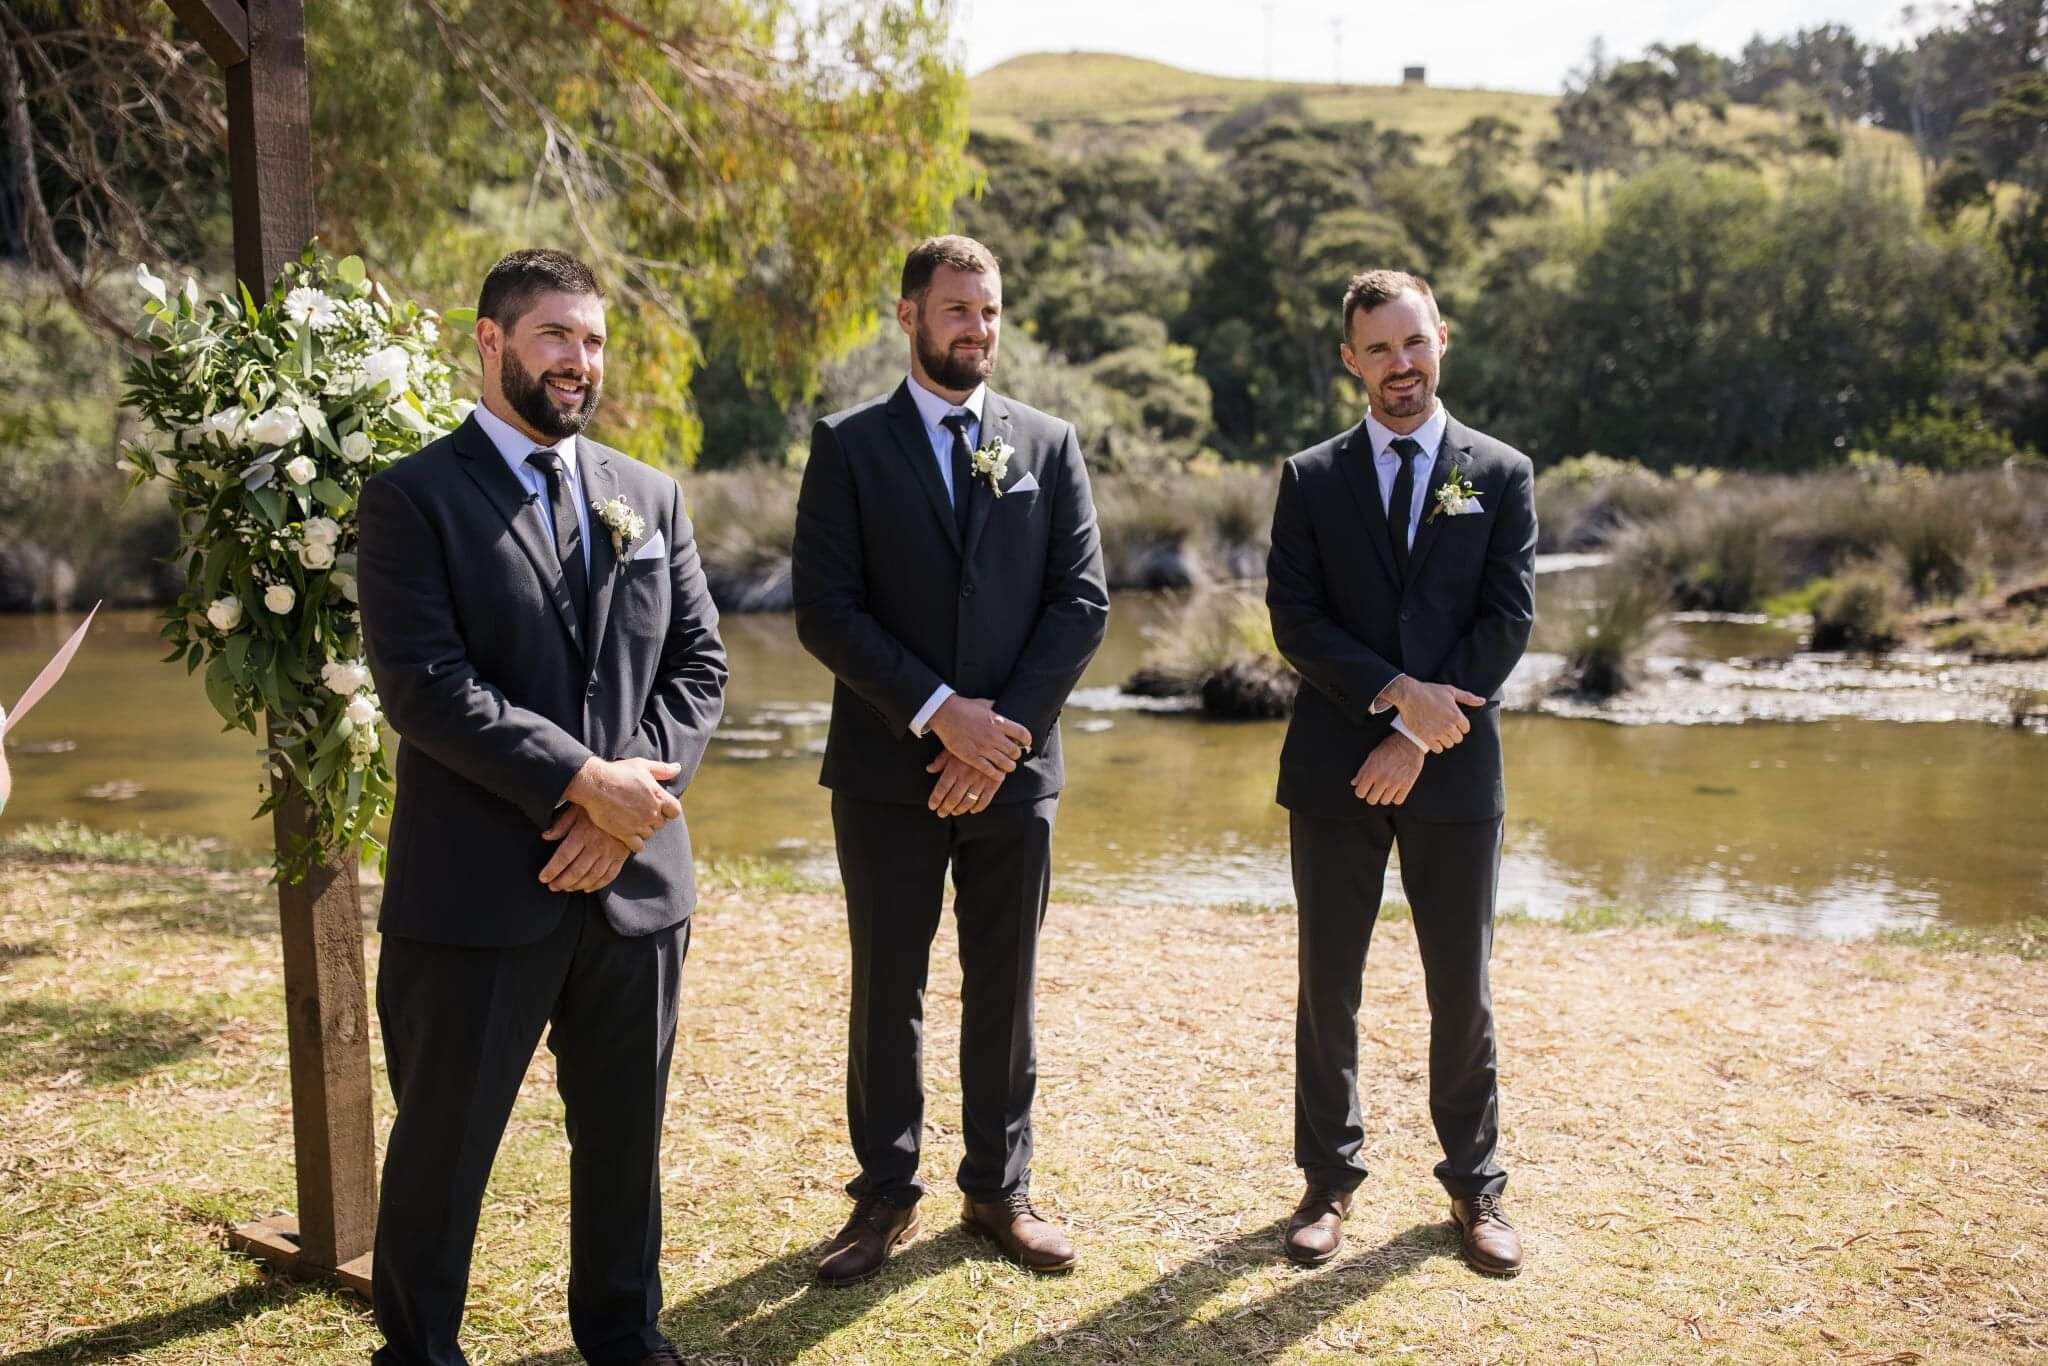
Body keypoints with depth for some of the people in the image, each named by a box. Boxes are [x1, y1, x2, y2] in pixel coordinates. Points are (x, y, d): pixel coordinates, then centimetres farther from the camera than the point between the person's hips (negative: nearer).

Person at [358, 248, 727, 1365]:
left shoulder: (650, 496, 11)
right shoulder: (413, 496, -4)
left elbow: (697, 663, 6)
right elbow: (422, 682, -15)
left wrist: (635, 795, -9)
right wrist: (582, 782, -18)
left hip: (635, 880, 5)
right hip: (478, 886, -4)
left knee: (625, 1134, 16)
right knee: (443, 1143, 8)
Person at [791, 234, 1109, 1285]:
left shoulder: (1049, 445, 7)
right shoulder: (849, 445, 1)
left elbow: (1082, 600, 1)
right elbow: (824, 609, -8)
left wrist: (1006, 727, -10)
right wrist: (938, 713, -15)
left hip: (1013, 766, 2)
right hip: (887, 768, -1)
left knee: (1004, 991, 10)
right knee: (886, 991, 8)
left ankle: (998, 1188, 25)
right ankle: (886, 1195, 22)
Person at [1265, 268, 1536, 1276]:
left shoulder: (1502, 475, 5)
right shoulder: (1311, 479, 6)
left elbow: (1507, 622, -3)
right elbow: (1294, 620, -3)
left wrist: (1419, 736, -12)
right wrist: (1396, 693, -16)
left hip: (1454, 770, 0)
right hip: (1334, 769, 0)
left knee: (1462, 988, 8)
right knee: (1328, 985, 7)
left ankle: (1474, 1183, 23)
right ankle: (1329, 1180, 21)